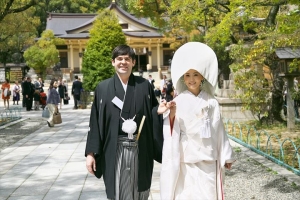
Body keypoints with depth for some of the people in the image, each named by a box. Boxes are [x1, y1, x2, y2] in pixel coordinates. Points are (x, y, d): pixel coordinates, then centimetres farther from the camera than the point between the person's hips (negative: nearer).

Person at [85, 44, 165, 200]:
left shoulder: (145, 85, 4)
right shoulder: (103, 88, 2)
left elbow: (152, 114, 7)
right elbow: (95, 122, 1)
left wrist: (159, 110, -17)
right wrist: (91, 152, -3)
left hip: (140, 149, 1)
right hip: (114, 150, -1)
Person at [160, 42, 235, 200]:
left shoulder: (211, 102, 2)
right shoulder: (178, 102, -5)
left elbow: (218, 129, 8)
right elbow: (171, 132, -6)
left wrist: (226, 156, 12)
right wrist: (171, 115, -25)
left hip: (209, 160, 2)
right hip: (187, 160, -2)